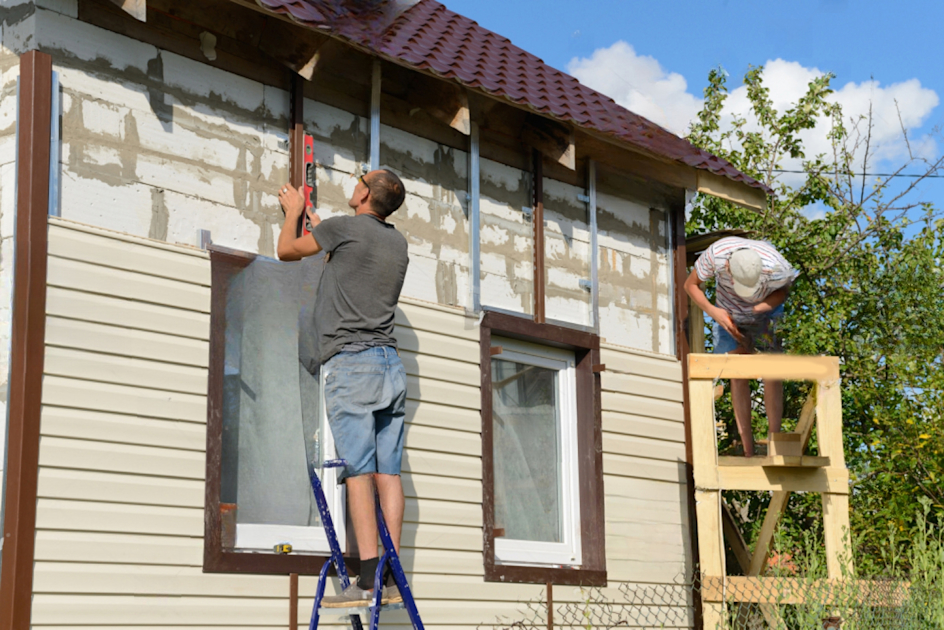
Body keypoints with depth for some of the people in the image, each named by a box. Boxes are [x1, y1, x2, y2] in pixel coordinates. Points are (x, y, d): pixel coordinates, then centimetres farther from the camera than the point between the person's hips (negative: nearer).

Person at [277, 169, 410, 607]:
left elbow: (287, 250, 11)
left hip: (351, 361, -7)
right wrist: (318, 225, 47)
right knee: (388, 472, 2)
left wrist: (293, 212, 30)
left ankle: (367, 579, -15)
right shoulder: (398, 242, 17)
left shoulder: (344, 227, -4)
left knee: (358, 470, -11)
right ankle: (393, 579, 0)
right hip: (391, 365, 7)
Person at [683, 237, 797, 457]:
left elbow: (784, 290, -12)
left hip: (766, 312, 0)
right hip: (729, 315, 1)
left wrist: (763, 306, -31)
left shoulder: (776, 269, -38)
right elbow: (691, 285, -18)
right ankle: (748, 451, -6)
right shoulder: (715, 254, -36)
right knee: (737, 375, -6)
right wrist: (712, 311, -33)